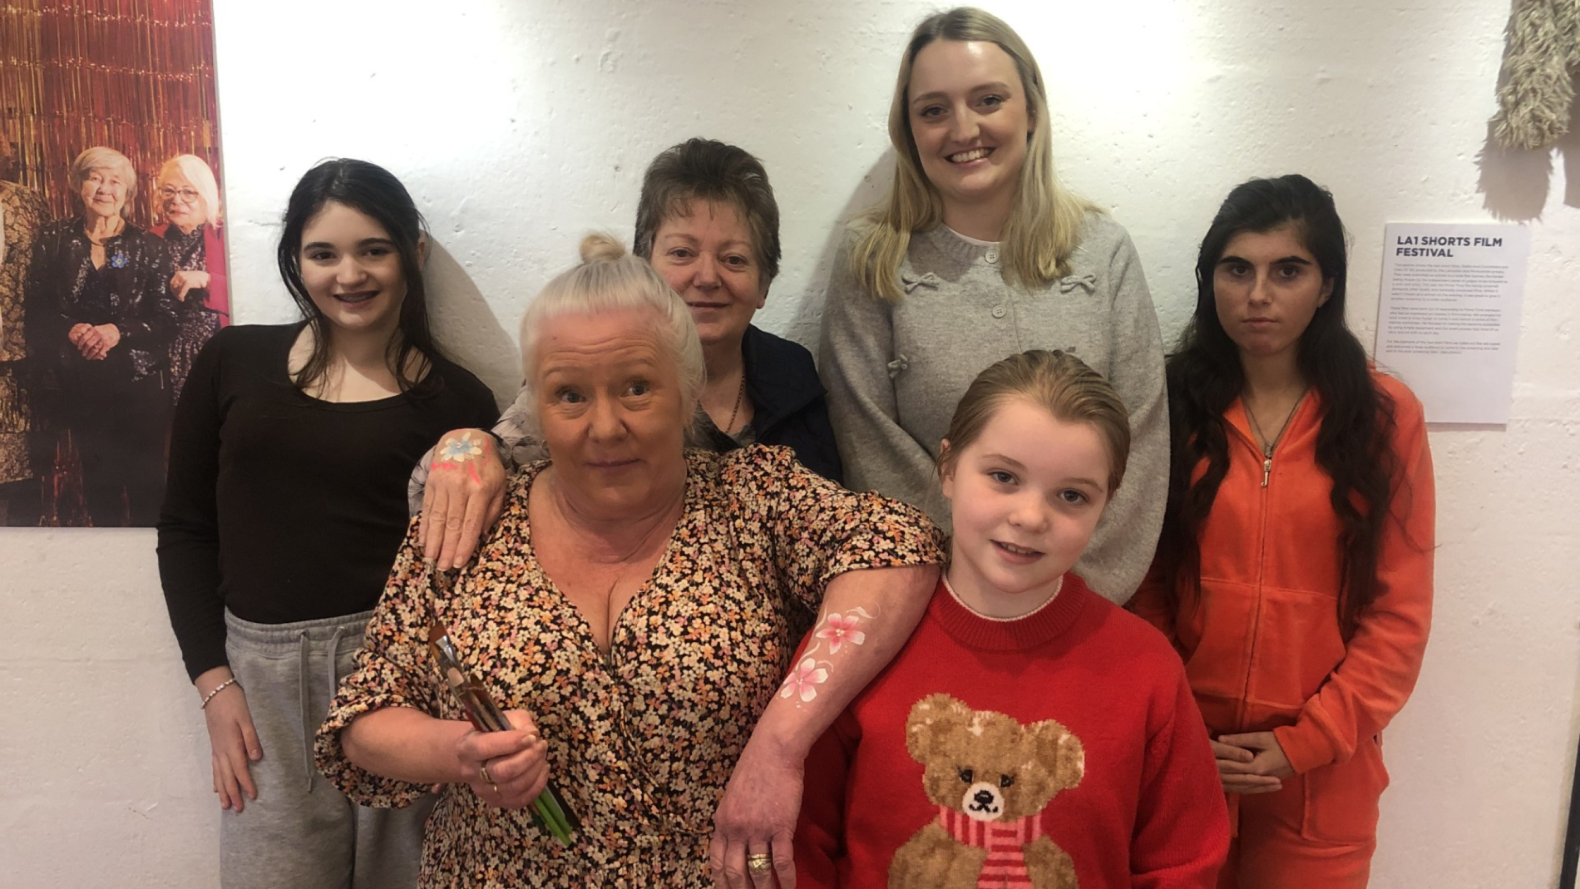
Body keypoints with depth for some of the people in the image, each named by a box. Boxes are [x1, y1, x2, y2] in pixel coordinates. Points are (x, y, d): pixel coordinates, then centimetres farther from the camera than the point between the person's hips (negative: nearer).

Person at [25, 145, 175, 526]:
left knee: (145, 481, -1)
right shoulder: (54, 239, 6)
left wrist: (119, 331, -18)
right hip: (77, 384, 2)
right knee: (97, 479, 11)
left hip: (137, 382, -2)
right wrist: (71, 331, -14)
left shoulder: (148, 246, 2)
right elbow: (35, 310, 4)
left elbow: (167, 318, -3)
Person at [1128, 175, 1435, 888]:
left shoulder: (1386, 415, -3)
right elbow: (1140, 587, 0)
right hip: (1180, 753, 1)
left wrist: (1305, 742, -9)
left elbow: (1400, 613, -3)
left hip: (1321, 767, 0)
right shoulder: (1170, 404, -2)